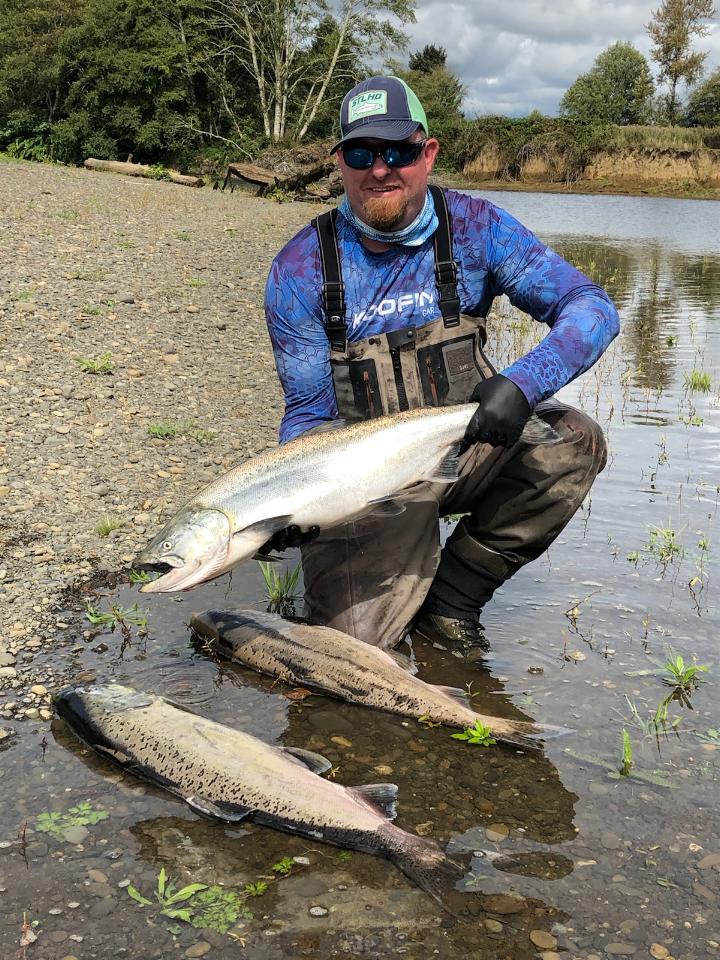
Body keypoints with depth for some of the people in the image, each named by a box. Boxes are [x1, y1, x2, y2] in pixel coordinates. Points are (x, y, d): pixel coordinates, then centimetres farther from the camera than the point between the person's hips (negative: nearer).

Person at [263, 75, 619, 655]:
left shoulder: (474, 227, -8)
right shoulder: (301, 269, -10)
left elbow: (592, 308, -14)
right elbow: (309, 412, -7)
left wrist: (522, 385, -33)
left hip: (467, 450, 2)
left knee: (572, 443, -26)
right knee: (356, 641, -18)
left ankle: (452, 596, -6)